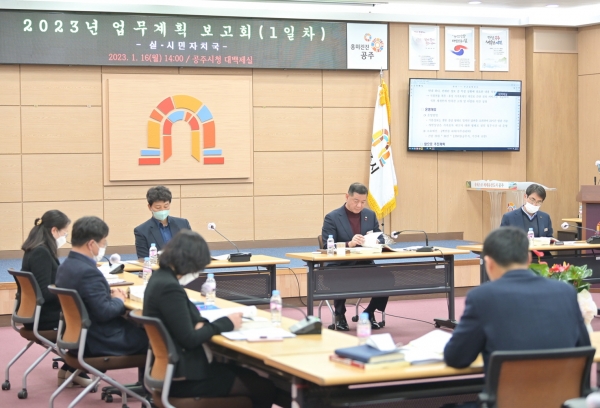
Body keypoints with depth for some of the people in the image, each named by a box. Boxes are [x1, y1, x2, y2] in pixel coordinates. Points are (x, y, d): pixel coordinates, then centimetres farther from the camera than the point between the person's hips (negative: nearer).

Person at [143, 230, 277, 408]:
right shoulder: (170, 288, -24)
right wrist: (226, 323, -9)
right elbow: (189, 339, -22)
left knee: (250, 375, 15)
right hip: (181, 375, -10)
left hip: (172, 365, 10)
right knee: (264, 388, -3)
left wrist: (202, 323, -4)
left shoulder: (160, 277, 7)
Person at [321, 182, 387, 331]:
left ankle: (369, 313, 3)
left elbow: (381, 240, 12)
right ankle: (340, 315, -6)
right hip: (340, 266, -4)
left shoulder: (370, 215, 10)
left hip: (365, 264, 4)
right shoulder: (332, 218, -4)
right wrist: (349, 244, -26)